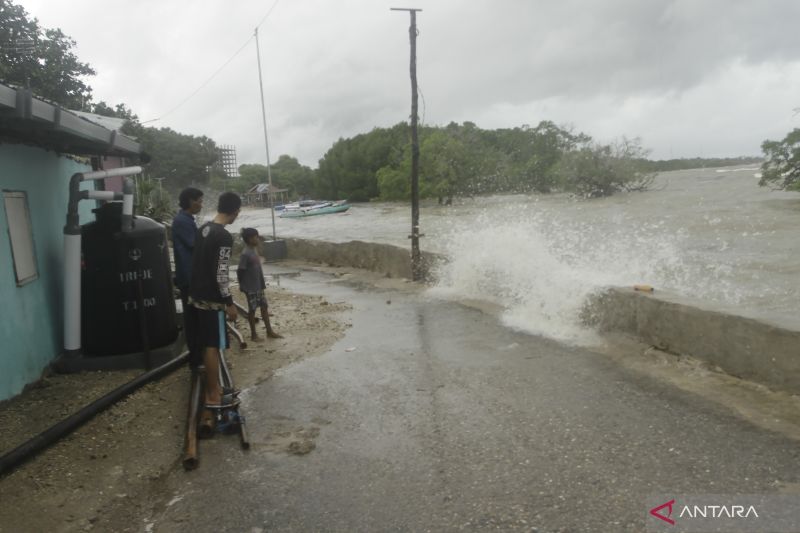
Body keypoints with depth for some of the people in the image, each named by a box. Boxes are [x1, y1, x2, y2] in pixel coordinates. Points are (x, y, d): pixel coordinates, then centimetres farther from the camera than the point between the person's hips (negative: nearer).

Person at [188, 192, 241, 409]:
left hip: (197, 295, 9)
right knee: (213, 346, 0)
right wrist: (229, 303, -13)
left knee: (208, 345, 16)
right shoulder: (224, 237, -19)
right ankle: (213, 396, 9)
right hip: (211, 299, -9)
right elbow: (220, 274, -21)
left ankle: (215, 388, 27)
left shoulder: (203, 229, 9)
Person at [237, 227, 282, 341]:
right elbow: (240, 271, -18)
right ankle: (253, 334, 14)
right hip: (251, 287, -9)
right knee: (252, 309, 2)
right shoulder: (245, 254, -19)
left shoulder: (254, 250, 8)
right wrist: (242, 285, -10)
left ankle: (269, 331, 20)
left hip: (258, 286, 9)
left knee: (264, 306, 11)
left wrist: (262, 283, 16)